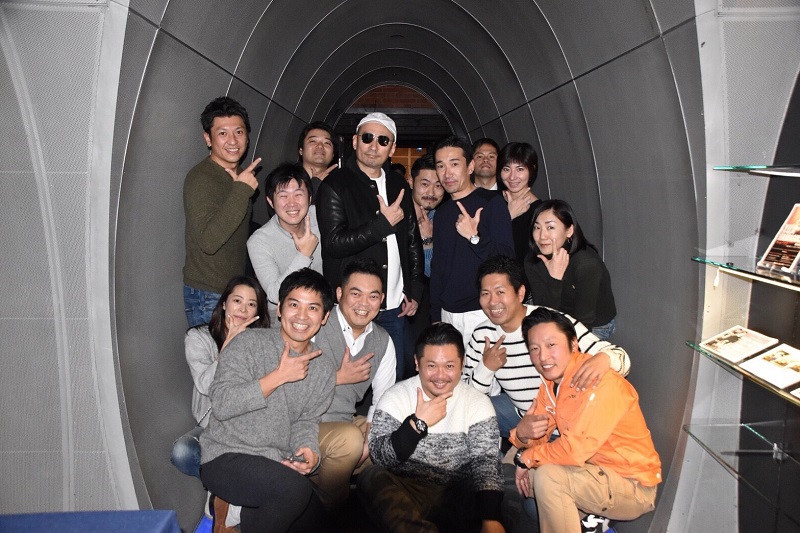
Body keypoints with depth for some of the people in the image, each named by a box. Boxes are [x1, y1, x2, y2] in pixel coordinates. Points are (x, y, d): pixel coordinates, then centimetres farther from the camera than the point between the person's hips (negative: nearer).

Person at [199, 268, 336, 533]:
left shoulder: (324, 369, 7)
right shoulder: (249, 343, -9)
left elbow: (306, 421, 8)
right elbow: (222, 404, -17)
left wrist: (309, 451, -13)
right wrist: (279, 376, -20)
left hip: (278, 464, 6)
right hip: (225, 458, -6)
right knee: (294, 488, -29)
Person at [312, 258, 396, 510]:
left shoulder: (383, 342, 5)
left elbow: (382, 400, 6)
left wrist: (369, 437, -10)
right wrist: (338, 377, -19)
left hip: (348, 422, 7)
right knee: (349, 438, -33)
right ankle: (330, 513, -4)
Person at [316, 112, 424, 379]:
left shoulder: (399, 185, 11)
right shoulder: (335, 185, -5)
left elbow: (413, 241, 16)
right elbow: (334, 243, -15)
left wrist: (414, 290, 10)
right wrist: (384, 224, -14)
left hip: (394, 307, 5)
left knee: (394, 376, 11)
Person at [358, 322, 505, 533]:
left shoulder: (478, 403, 1)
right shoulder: (395, 397, 0)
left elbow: (485, 462, -10)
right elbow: (380, 457, -9)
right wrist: (418, 422, -19)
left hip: (458, 496, 0)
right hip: (404, 494, 1)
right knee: (372, 477, -29)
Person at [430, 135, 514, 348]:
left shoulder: (492, 202, -6)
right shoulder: (442, 212, 12)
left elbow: (507, 258, -12)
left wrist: (475, 237, -25)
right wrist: (435, 316, 13)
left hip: (482, 312, -5)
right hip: (448, 314, 5)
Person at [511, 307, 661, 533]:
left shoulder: (599, 382, -25)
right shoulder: (552, 381, 2)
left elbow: (575, 450, -30)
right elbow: (538, 436, 2)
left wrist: (526, 457, -16)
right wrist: (523, 433, -21)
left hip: (633, 486, -9)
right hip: (594, 469, 9)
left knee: (547, 476, -29)